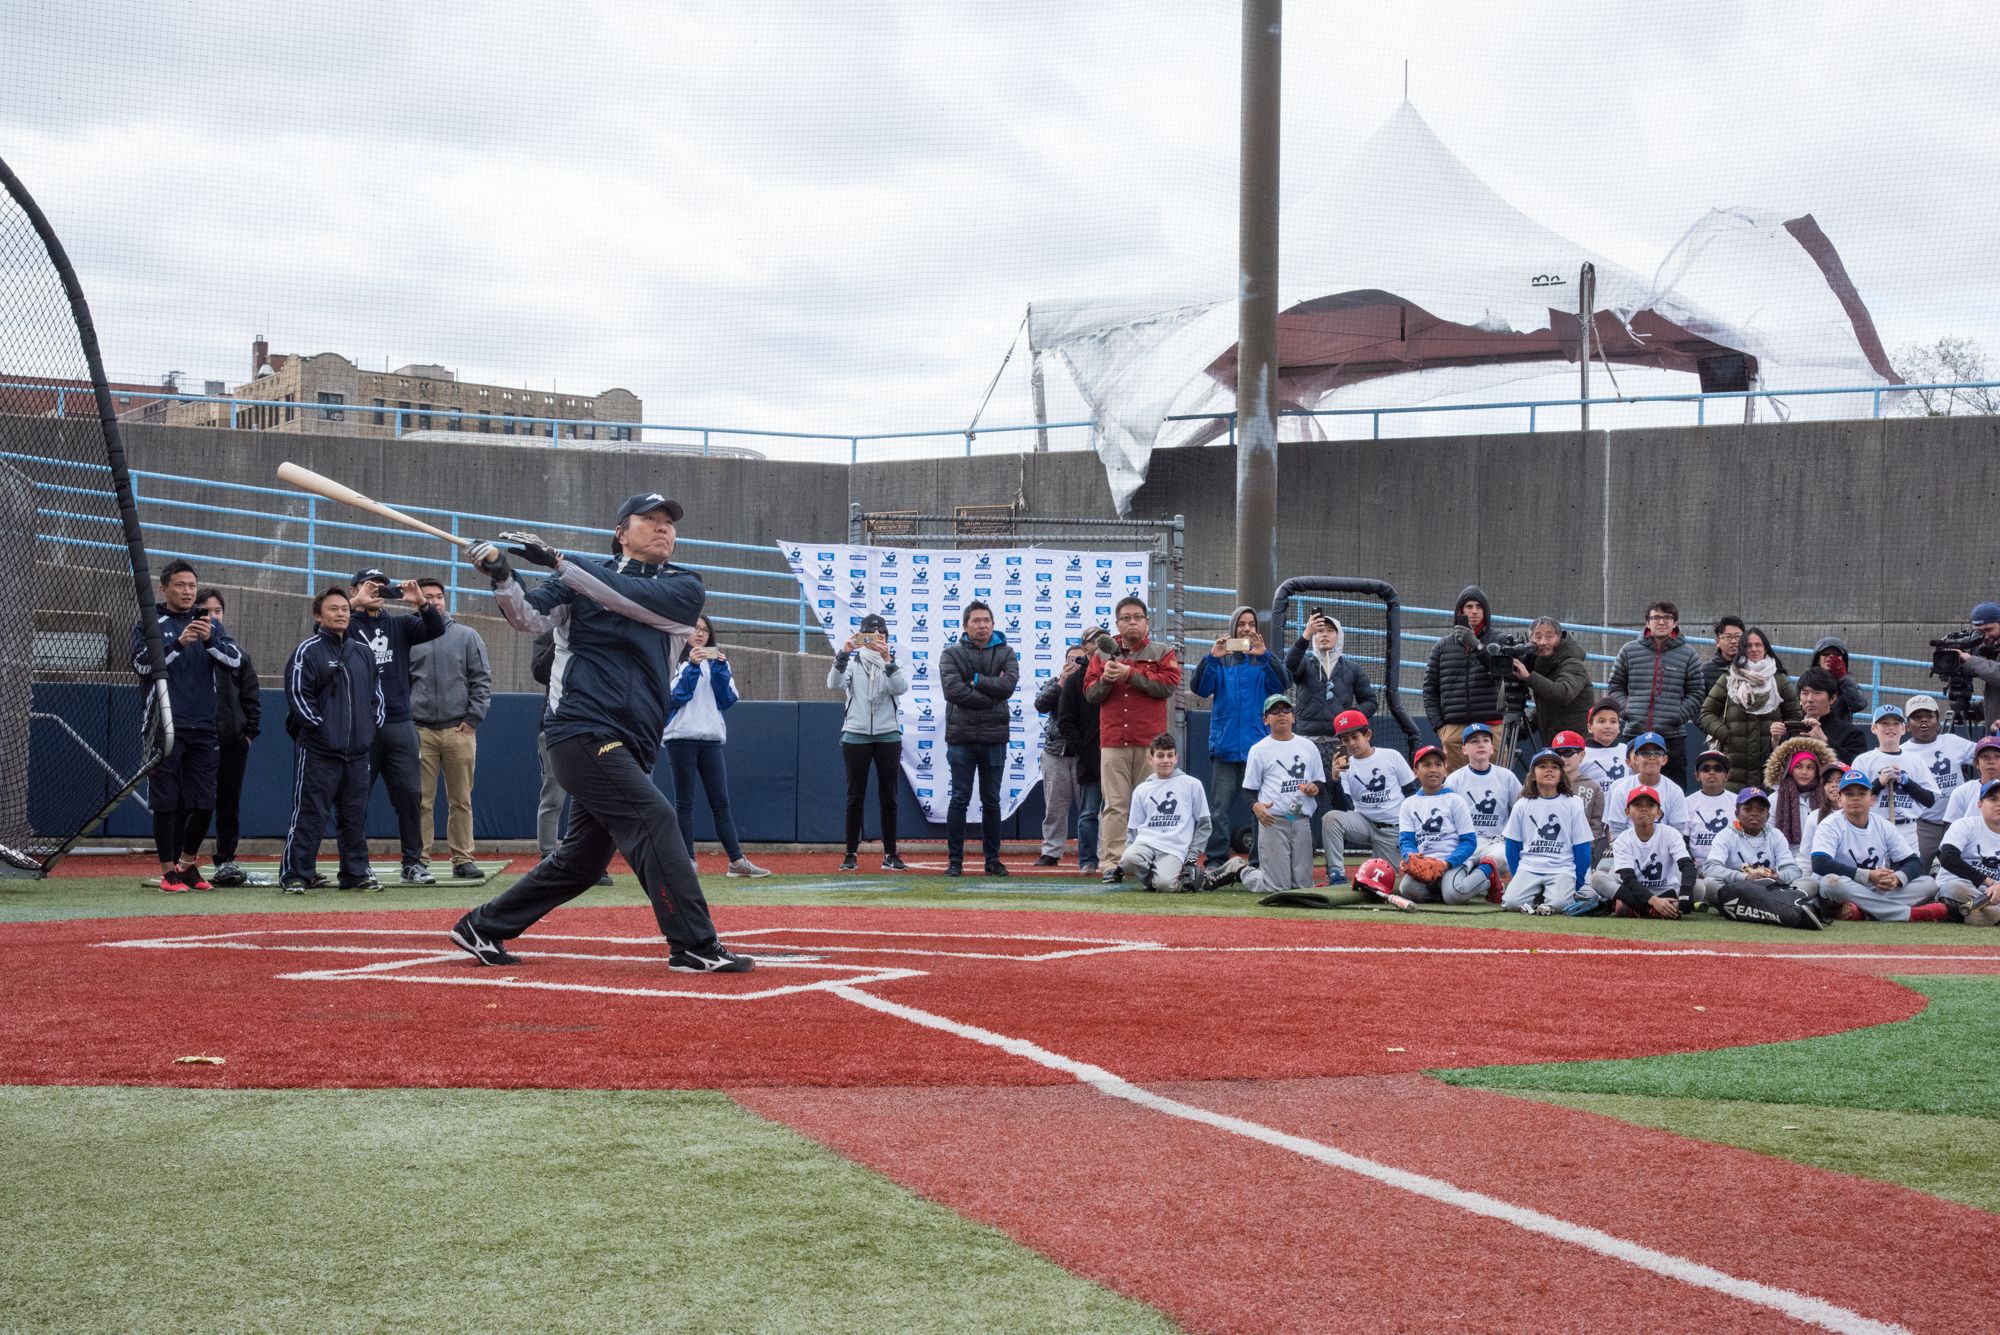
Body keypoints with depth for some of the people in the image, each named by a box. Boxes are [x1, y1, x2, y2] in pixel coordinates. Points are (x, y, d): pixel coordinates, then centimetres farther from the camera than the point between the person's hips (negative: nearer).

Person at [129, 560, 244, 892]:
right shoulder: (148, 624, 3)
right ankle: (168, 871, 3)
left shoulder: (210, 625, 13)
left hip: (204, 728, 4)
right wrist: (179, 643, -23)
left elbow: (234, 661, 0)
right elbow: (142, 664, -11)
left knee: (204, 803, 5)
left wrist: (209, 640, -18)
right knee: (166, 802, -4)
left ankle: (188, 863, 21)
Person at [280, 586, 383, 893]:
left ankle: (356, 872, 17)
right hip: (318, 751, -6)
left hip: (357, 750, 6)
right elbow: (297, 693, -9)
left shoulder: (364, 652, 15)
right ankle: (295, 874, -1)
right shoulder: (308, 650, -3)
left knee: (355, 813, 10)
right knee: (309, 814, -6)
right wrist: (320, 727, -12)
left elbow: (377, 692, 22)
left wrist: (374, 725, 9)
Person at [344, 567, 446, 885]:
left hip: (400, 725, 3)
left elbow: (436, 629, 4)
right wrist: (357, 602, -18)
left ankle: (413, 864, 6)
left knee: (410, 794, 1)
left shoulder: (399, 626, 16)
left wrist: (420, 602, -12)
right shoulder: (348, 626, 5)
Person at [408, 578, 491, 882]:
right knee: (420, 801, -3)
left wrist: (473, 719, -2)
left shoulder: (467, 636, 10)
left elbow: (482, 679, 7)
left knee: (461, 800, 2)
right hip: (420, 731, 0)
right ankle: (419, 861, 1)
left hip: (459, 731, 0)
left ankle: (462, 859, 7)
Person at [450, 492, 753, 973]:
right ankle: (696, 947, -18)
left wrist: (559, 562, -13)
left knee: (582, 860, 11)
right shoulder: (579, 579, 8)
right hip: (584, 731, -5)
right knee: (653, 819, -18)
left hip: (630, 746, 5)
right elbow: (530, 617, -5)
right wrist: (502, 577, -25)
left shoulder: (685, 588, 10)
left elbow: (636, 599, -8)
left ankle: (482, 928, 25)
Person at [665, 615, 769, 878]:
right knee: (684, 803, 0)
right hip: (682, 738, -3)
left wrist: (720, 669, -6)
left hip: (711, 740, 3)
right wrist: (692, 666, -16)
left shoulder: (717, 661, 15)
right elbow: (675, 696, -7)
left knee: (721, 803, 2)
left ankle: (737, 861, 0)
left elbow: (728, 700, 7)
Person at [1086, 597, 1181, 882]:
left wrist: (1130, 673, -10)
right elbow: (1090, 693, 11)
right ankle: (1113, 863, -4)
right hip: (1113, 740, 2)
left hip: (1150, 741, -2)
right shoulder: (1103, 653, 16)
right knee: (1115, 805, -3)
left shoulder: (1162, 653, 9)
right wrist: (1106, 679, -10)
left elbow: (1168, 685, -7)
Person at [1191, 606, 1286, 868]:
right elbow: (1200, 688, -1)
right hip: (1225, 745, 0)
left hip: (1259, 744, 0)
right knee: (1220, 806, -3)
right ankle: (1214, 860, 0)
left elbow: (1282, 684, -6)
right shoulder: (1219, 658, 12)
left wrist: (1264, 656, -21)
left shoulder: (1265, 658, 12)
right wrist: (1211, 658, -16)